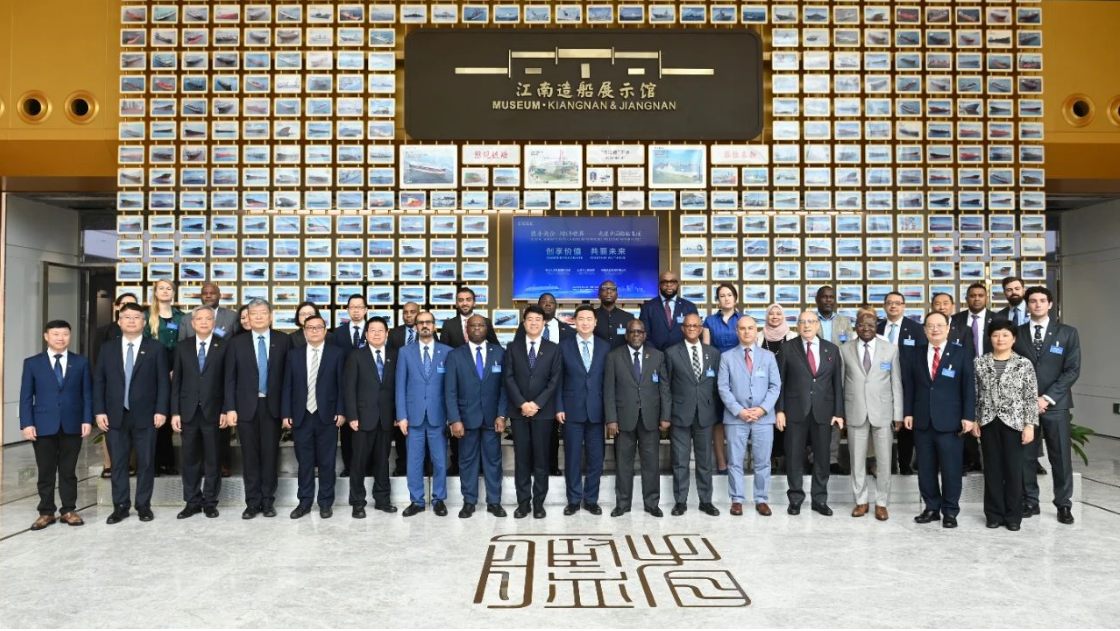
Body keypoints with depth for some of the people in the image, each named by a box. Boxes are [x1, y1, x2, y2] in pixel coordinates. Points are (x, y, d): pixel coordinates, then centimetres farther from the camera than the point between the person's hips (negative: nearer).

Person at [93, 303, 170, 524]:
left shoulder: (155, 348, 1)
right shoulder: (108, 349, 9)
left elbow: (163, 382, -2)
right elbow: (99, 382, 7)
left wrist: (161, 410, -9)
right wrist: (99, 411, -2)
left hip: (145, 416, -2)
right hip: (115, 416, 2)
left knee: (145, 462, 4)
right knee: (118, 463, 7)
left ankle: (143, 505, 14)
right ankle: (120, 506, 15)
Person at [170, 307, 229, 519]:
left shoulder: (223, 346, 0)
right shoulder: (183, 347, 8)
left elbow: (227, 381, -1)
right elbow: (176, 382, 6)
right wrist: (175, 412, 0)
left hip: (212, 411, -2)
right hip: (188, 411, 2)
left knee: (212, 459, 5)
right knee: (190, 458, 7)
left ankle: (210, 502, 15)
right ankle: (192, 502, 17)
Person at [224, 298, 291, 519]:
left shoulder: (283, 340, 1)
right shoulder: (237, 342, 3)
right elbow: (230, 378, 2)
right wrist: (230, 408, -6)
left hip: (272, 406, 0)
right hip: (246, 406, 1)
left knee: (270, 455, 5)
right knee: (250, 457, 5)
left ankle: (268, 501, 15)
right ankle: (252, 502, 14)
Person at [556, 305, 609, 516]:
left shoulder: (605, 346, 6)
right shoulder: (564, 346, 3)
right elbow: (558, 379, 2)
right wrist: (559, 407, -6)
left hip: (597, 410, 1)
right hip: (572, 409, -1)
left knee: (595, 458, 6)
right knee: (572, 457, 4)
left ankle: (591, 499, 19)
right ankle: (574, 500, 16)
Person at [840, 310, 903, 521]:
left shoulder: (891, 349, 1)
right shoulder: (845, 350, 2)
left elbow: (896, 383, 2)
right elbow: (840, 382, 3)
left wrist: (898, 414, -1)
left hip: (882, 412, 0)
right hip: (855, 412, 1)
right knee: (857, 460, 8)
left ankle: (881, 503, 17)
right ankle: (861, 501, 21)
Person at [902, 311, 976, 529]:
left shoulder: (961, 354, 1)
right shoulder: (917, 353, 9)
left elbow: (968, 388, -2)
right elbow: (909, 385, 9)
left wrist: (968, 417, -8)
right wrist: (908, 412, 2)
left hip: (949, 421, -3)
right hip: (922, 420, 3)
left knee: (951, 469, 3)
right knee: (926, 469, 8)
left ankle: (950, 511, 15)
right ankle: (932, 508, 20)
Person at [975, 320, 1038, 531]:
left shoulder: (1024, 364, -1)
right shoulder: (980, 363, 3)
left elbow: (1031, 398, -2)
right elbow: (974, 394, 6)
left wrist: (1029, 425, -8)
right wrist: (973, 419, 2)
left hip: (1014, 423, -1)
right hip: (988, 422, 2)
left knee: (1014, 470, 4)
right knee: (992, 469, 8)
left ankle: (1013, 515, 16)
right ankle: (994, 514, 17)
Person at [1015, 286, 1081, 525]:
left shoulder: (1067, 333, 4)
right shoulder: (1017, 333, 6)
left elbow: (1073, 370, -2)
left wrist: (1047, 397, -11)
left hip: (1055, 404, -1)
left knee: (1061, 456, 4)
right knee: (1026, 456, 3)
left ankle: (1064, 505, 16)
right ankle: (1030, 502, 13)